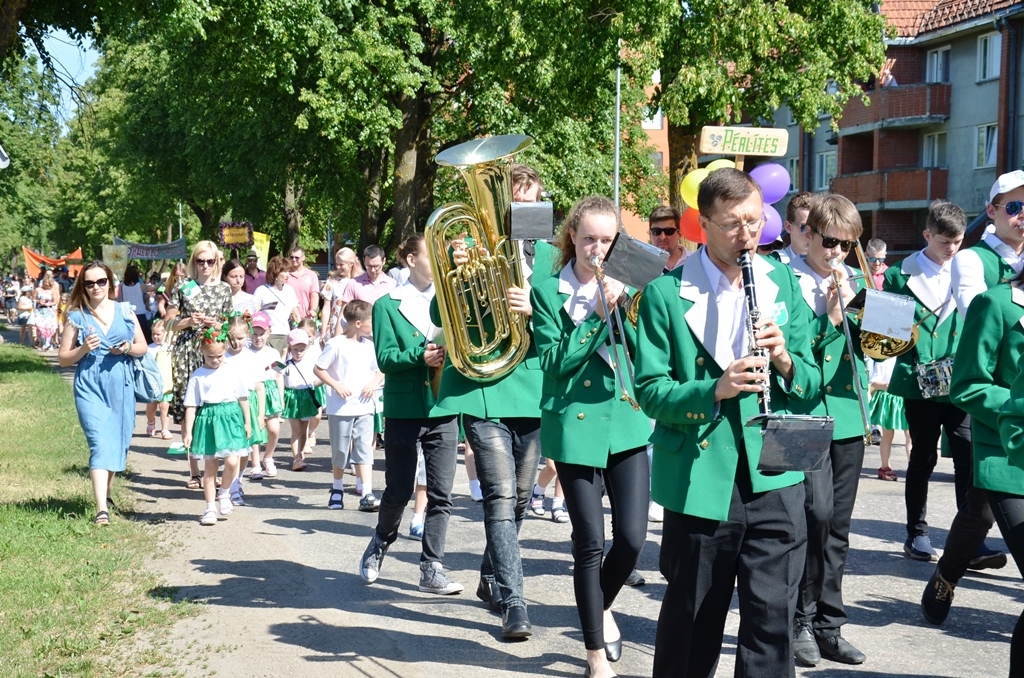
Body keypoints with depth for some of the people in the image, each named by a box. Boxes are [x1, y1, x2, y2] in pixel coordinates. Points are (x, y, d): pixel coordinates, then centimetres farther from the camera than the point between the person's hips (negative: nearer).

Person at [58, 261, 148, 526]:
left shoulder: (125, 312, 6)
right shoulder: (77, 317, 1)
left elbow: (143, 347, 13)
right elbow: (63, 358, 4)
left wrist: (127, 348, -8)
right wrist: (83, 349, -14)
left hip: (121, 385, 3)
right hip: (90, 386, -3)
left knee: (118, 442, 11)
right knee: (100, 443, -14)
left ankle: (105, 493, 34)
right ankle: (101, 510, -20)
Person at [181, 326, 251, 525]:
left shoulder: (234, 372, 4)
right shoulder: (197, 376, 0)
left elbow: (243, 398, 13)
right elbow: (191, 405, 0)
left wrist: (247, 422, 16)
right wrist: (188, 431, -4)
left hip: (230, 417, 0)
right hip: (207, 419, 0)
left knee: (232, 461, -15)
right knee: (209, 466, 5)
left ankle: (224, 494, 12)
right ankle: (211, 508, 13)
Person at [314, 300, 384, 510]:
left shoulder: (369, 345, 6)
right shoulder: (336, 344, -9)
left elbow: (381, 370, 15)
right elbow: (318, 369, -6)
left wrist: (373, 383, -5)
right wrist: (336, 385, -16)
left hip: (364, 407, 4)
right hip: (340, 408, -4)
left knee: (365, 451, -4)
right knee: (340, 453, 9)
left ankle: (366, 495, -7)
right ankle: (337, 489, 29)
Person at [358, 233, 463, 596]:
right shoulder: (388, 304, 0)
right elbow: (385, 358, -8)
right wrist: (420, 356, -23)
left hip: (443, 408, 3)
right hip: (404, 409, -3)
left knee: (440, 494, 0)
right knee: (398, 491, 6)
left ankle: (432, 569, 7)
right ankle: (379, 546, 32)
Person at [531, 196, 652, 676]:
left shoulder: (624, 286, 9)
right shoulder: (548, 291, 0)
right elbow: (554, 361, -10)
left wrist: (624, 305, -13)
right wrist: (597, 316, -16)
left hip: (626, 422, 3)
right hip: (576, 425, -3)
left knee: (632, 537, -2)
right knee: (590, 543, -1)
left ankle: (602, 606, 29)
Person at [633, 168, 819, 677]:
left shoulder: (783, 283, 8)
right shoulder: (666, 294, -3)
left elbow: (811, 386, 8)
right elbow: (650, 391, -8)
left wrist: (786, 362, -13)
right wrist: (714, 390, -23)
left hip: (775, 476, 2)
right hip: (700, 478, -2)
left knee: (773, 616, 2)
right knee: (692, 619, 10)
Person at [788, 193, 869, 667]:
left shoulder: (855, 281, 15)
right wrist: (829, 314, -18)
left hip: (849, 413, 6)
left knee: (838, 525, 9)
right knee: (817, 511, -18)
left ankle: (828, 626, 18)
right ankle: (800, 621, -3)